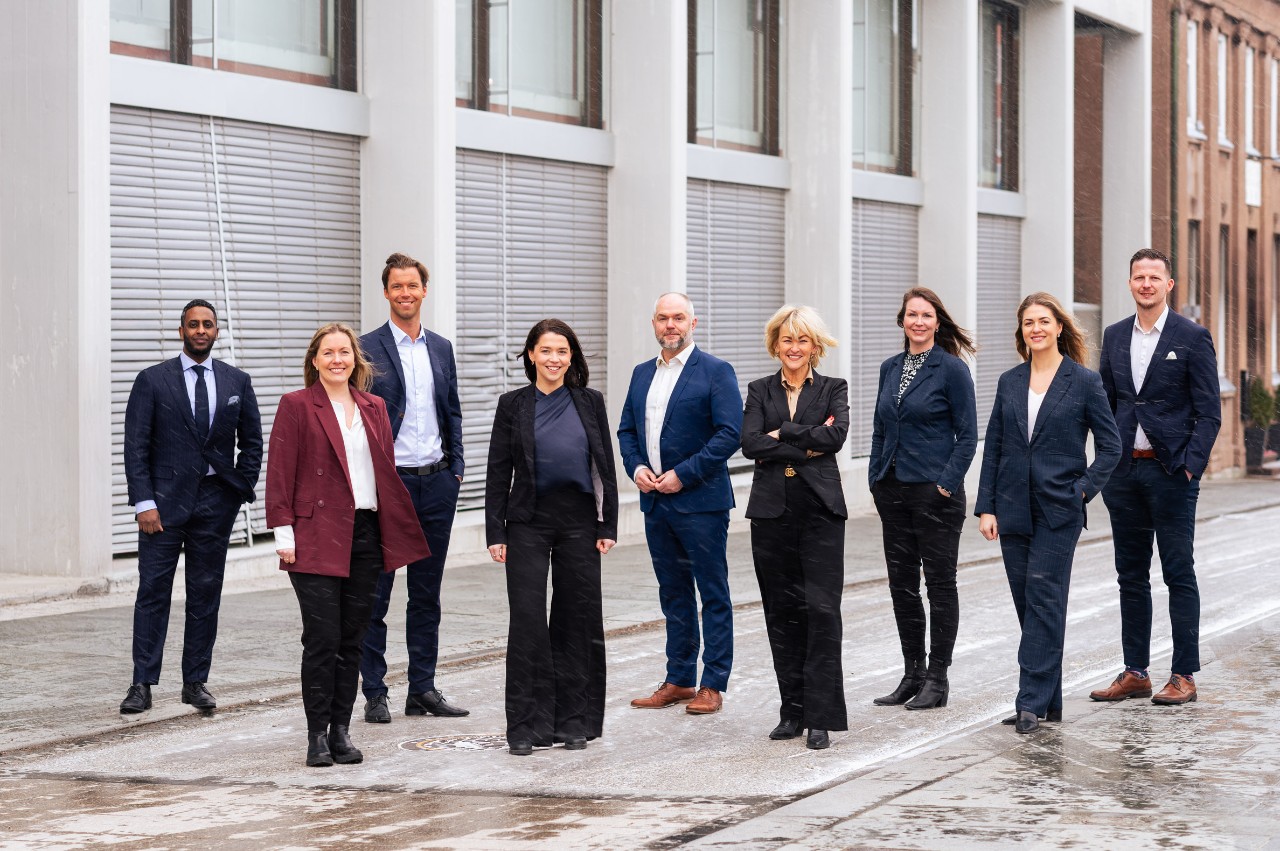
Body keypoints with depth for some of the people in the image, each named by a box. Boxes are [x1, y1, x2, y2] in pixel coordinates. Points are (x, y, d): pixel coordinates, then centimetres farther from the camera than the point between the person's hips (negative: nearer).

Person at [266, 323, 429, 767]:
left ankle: (341, 731, 14)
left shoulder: (374, 407, 14)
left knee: (352, 640, 7)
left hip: (366, 534, 5)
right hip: (317, 537, -5)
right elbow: (280, 473, -4)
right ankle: (317, 735, 0)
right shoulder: (296, 405, -1)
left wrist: (399, 530, 11)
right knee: (323, 638, -8)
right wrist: (283, 533, -10)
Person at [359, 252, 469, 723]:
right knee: (375, 595, 0)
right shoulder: (368, 348, -4)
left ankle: (423, 689, 17)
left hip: (436, 484, 5)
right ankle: (374, 693, 6)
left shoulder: (441, 348, 12)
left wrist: (456, 468, 7)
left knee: (427, 594, 10)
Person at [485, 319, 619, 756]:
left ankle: (574, 721, 13)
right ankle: (527, 724, 1)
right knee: (527, 621, -5)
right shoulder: (513, 405, 2)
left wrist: (607, 526, 0)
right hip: (528, 523, -1)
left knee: (577, 620, 4)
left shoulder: (590, 402, 6)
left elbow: (605, 468, 7)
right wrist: (495, 532, -4)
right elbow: (498, 471, 2)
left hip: (579, 522, 1)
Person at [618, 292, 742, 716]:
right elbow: (626, 429, 18)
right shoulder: (642, 374, 14)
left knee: (713, 594, 0)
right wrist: (636, 467, -2)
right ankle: (679, 680, 20)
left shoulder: (715, 372, -7)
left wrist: (683, 475, -16)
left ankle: (713, 685, 4)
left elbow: (730, 433, -14)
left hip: (700, 501, -6)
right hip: (656, 502, 6)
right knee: (674, 595, 13)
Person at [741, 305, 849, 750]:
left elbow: (836, 434, -11)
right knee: (782, 612, 5)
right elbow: (750, 443, -6)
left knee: (822, 609, -9)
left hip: (821, 510, -2)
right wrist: (807, 447, -10)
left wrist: (781, 433, -8)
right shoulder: (759, 391, 11)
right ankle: (793, 710, 14)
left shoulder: (833, 389, 8)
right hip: (773, 511, 2)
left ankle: (820, 717, -8)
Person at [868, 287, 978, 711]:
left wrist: (948, 482, -14)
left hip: (935, 490, -6)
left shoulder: (951, 369, -7)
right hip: (893, 492, 6)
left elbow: (967, 435, -7)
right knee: (901, 583, 9)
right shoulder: (890, 368, 10)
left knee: (940, 581, 1)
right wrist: (876, 478, 8)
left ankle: (937, 678, 7)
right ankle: (912, 673, 17)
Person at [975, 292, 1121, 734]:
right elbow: (993, 447, 9)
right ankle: (1048, 701, 14)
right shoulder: (1010, 382, 9)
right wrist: (986, 507, 3)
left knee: (1043, 601, -9)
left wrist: (1084, 489, -9)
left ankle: (1033, 702, -10)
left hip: (1058, 509, -4)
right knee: (1027, 603, 7)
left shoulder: (1084, 381, -3)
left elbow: (1110, 444, 0)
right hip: (1014, 510, 5)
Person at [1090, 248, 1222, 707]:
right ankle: (1135, 673, 16)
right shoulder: (1115, 337, 11)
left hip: (1170, 472, -5)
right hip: (1124, 471, 5)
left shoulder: (1192, 337, -4)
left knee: (1179, 574, 0)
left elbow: (1209, 411, -6)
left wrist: (1191, 466, -14)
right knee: (1131, 576, 9)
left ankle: (1184, 675, 4)